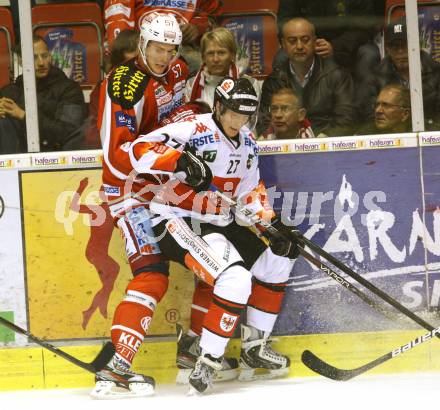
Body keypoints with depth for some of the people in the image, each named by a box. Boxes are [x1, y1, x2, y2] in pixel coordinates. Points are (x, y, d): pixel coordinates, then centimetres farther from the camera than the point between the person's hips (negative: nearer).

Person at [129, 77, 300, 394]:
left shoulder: (247, 143, 10)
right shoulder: (195, 131, -17)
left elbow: (250, 193, 16)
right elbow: (140, 150, -27)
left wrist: (271, 224, 0)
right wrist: (182, 160, -40)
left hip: (218, 223, 9)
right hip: (178, 222, -9)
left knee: (278, 256, 11)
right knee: (236, 278, -27)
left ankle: (255, 347, 18)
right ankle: (208, 361, -17)